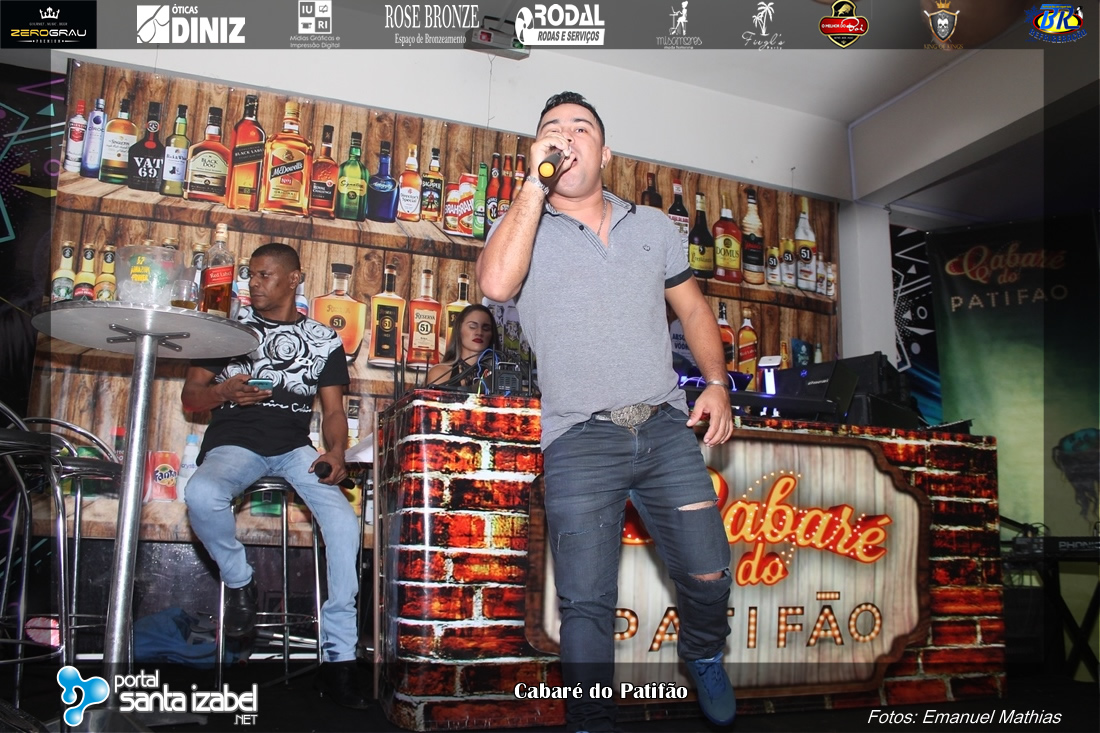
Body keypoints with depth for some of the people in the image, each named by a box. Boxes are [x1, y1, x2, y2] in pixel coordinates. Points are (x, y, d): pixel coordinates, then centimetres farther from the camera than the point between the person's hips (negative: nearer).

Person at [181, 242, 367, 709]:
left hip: (295, 448, 1)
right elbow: (190, 397, 10)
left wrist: (336, 451, -14)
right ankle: (238, 581, -5)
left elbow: (333, 410, 8)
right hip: (233, 444, 0)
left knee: (343, 521, -25)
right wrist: (223, 392, -14)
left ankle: (338, 657, -18)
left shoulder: (324, 340, 13)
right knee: (201, 496, -36)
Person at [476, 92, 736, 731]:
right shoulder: (524, 228, 4)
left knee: (708, 573, 3)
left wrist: (717, 382, 7)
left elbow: (693, 305, 21)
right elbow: (496, 284, -18)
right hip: (580, 439, -3)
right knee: (585, 600, -3)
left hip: (667, 426, 3)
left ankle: (704, 659, 36)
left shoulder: (654, 226, 15)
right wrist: (535, 184, -13)